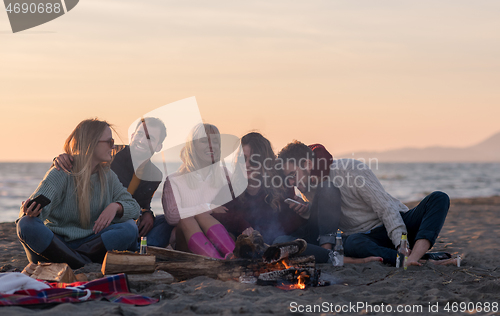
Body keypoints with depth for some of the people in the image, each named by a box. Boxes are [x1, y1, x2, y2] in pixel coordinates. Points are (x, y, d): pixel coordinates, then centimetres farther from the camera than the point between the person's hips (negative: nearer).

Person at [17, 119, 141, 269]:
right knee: (27, 225, -34)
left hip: (87, 242, 4)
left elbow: (134, 207, 7)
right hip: (53, 240, -3)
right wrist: (33, 211, -45)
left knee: (130, 228, -20)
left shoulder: (107, 176, 8)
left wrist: (116, 206, -16)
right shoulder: (61, 173, -8)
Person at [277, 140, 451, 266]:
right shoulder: (308, 189, 5)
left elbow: (386, 207, -17)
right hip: (367, 237, 2)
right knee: (353, 243, -36)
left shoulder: (350, 169, -12)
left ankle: (414, 255, -47)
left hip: (400, 225, -2)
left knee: (439, 198, -27)